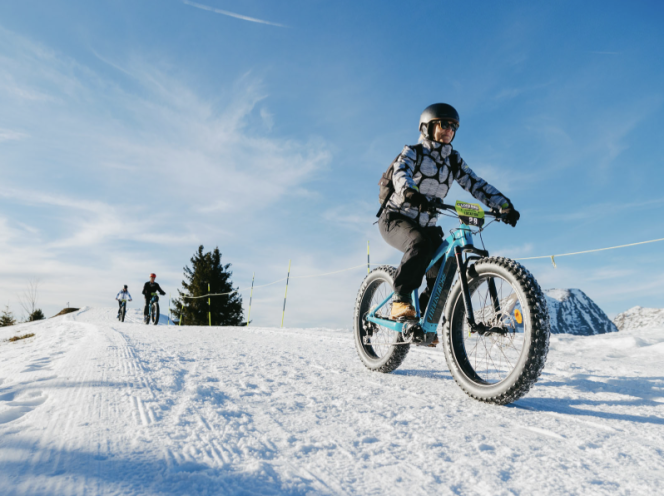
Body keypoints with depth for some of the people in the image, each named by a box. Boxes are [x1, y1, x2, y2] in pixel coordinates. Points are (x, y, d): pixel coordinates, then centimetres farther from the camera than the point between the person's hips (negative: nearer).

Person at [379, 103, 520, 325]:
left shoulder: (454, 160, 10)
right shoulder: (413, 152, -4)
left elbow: (476, 184, 0)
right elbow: (400, 173, -26)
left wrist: (505, 205, -15)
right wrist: (410, 192, -49)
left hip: (425, 224, 5)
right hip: (396, 219, -5)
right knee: (421, 245, -35)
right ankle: (401, 301, -24)